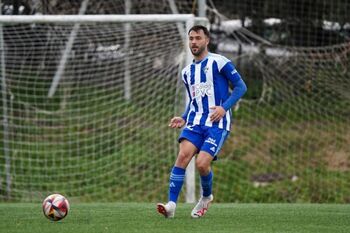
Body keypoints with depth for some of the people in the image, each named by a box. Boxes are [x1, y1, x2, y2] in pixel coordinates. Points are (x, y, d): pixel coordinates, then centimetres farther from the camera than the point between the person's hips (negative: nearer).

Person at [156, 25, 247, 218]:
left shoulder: (219, 62, -2)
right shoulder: (187, 72, 18)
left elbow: (240, 86, -3)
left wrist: (224, 107, -15)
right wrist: (183, 119, 10)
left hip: (217, 124, -5)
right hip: (195, 122, 5)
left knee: (202, 163, -17)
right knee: (183, 155, -19)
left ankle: (206, 197, 15)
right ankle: (171, 204, -22)